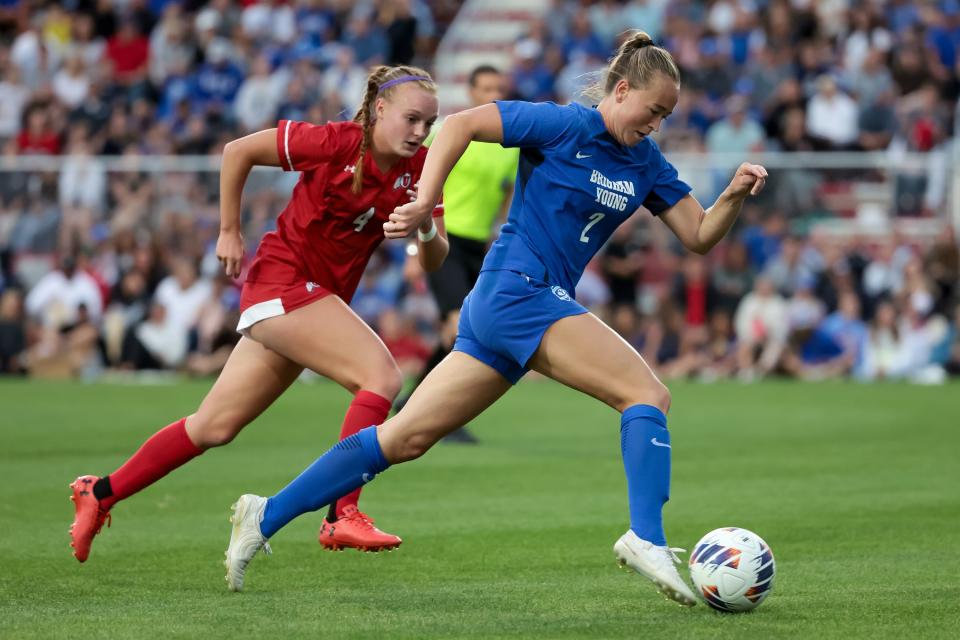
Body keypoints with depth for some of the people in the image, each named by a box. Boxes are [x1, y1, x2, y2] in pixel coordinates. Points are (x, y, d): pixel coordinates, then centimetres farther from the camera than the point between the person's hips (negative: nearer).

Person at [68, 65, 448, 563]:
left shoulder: (419, 170, -2)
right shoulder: (335, 143, -18)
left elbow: (433, 263, -1)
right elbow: (238, 151, -8)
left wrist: (427, 229, -23)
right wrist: (229, 232, -5)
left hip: (321, 297, 7)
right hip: (281, 279, -7)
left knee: (215, 427, 12)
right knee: (381, 375, -23)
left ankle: (100, 495, 25)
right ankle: (342, 516, -25)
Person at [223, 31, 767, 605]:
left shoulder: (646, 164, 14)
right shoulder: (564, 126, -8)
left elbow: (699, 236, 13)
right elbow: (461, 125, -8)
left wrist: (735, 196, -6)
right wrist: (426, 202, -16)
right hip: (519, 292, -8)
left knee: (406, 438, 7)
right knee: (649, 395, -17)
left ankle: (267, 516, 9)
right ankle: (647, 540, -25)